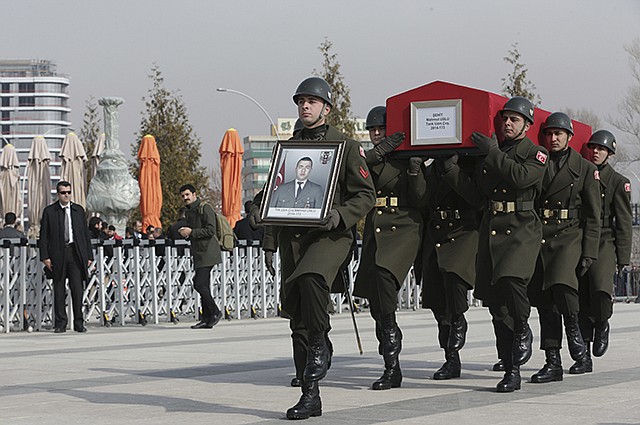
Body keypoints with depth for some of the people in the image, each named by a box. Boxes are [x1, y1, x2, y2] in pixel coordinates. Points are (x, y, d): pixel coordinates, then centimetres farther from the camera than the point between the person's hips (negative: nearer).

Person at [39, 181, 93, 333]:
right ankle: (60, 323, 7)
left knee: (77, 288, -3)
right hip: (57, 255, -1)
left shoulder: (79, 210, 12)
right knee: (59, 289, 2)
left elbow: (86, 234, 13)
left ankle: (78, 323, 2)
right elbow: (43, 236, 3)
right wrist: (45, 256, -6)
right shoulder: (49, 211, 5)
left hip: (76, 253, 1)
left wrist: (89, 255, 7)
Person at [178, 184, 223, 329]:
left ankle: (215, 312, -2)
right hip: (199, 254, 9)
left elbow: (210, 230, -17)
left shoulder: (205, 208, -10)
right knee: (203, 286, 7)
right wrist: (185, 233, 6)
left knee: (199, 284, -14)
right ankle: (207, 319, 8)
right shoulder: (189, 212, 18)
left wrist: (191, 232, -17)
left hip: (207, 253, -9)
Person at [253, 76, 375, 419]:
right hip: (291, 236, 5)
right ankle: (310, 395, 8)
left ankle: (320, 347, -13)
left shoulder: (346, 146, 4)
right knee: (296, 314, 2)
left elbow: (365, 195, 1)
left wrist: (340, 215, -18)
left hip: (329, 235, -5)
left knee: (310, 279, -36)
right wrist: (268, 243, 14)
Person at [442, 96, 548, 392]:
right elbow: (475, 195, 14)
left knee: (509, 280, -30)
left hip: (522, 230, -5)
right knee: (496, 302, 2)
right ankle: (511, 371, 8)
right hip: (490, 231, 5)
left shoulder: (536, 154, 3)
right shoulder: (489, 153, 17)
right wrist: (451, 170, 3)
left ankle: (523, 331, 0)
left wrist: (493, 153, -13)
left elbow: (520, 177, -18)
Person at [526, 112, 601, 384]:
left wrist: (589, 252, -4)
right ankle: (552, 363, 7)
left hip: (569, 236, -3)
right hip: (538, 237, 3)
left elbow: (592, 215, 4)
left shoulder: (585, 169, 6)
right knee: (544, 302, 2)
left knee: (561, 284, -29)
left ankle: (573, 326, -2)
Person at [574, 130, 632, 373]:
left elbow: (623, 222, 2)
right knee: (581, 299, 0)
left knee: (600, 288, -28)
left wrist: (623, 257, -4)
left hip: (604, 242, -4)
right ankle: (584, 357, 5)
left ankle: (602, 325, 4)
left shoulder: (618, 182, 4)